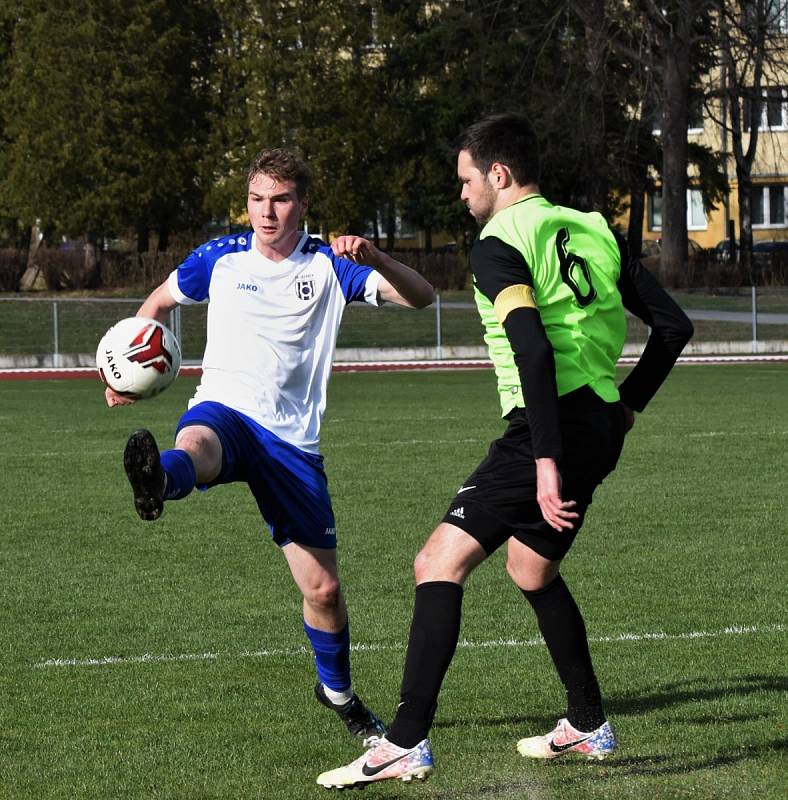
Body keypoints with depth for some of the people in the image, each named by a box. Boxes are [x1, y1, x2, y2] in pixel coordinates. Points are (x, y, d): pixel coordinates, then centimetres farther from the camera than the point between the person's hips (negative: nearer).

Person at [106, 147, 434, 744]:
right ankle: (158, 482, -77)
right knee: (195, 448, -41)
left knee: (323, 589, 3)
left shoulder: (329, 265, 4)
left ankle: (338, 691, 29)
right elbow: (160, 302, 25)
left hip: (293, 441, 1)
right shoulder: (222, 257, 8)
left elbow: (420, 297, -7)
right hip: (224, 410, -1)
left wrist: (374, 259, -27)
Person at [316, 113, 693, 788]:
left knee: (439, 565, -9)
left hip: (551, 425, -9)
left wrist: (546, 461, -24)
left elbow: (534, 350, -22)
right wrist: (627, 406, 20)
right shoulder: (593, 231, 15)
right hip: (600, 426, 9)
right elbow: (673, 326, 14)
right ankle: (589, 725, 35)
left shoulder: (498, 247, -8)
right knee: (531, 568, 28)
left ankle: (407, 743, -18)